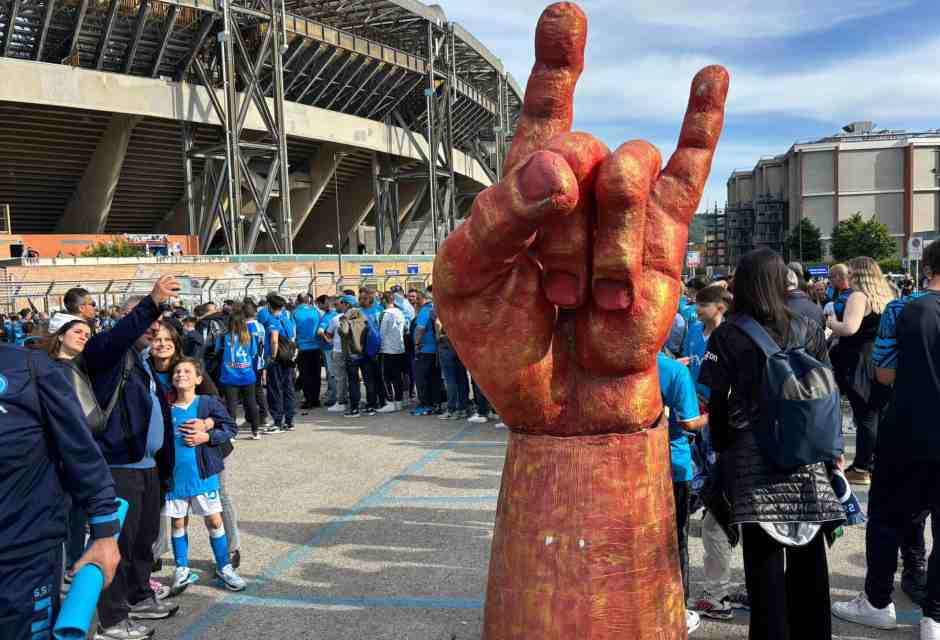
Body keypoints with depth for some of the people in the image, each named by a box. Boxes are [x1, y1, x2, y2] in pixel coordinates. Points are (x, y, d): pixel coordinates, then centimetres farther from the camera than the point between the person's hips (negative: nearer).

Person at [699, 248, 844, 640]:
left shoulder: (727, 336, -7)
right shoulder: (809, 332, 3)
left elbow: (715, 401, -8)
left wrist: (721, 447, 6)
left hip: (752, 456, -3)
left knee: (764, 554, 4)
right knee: (808, 552, 14)